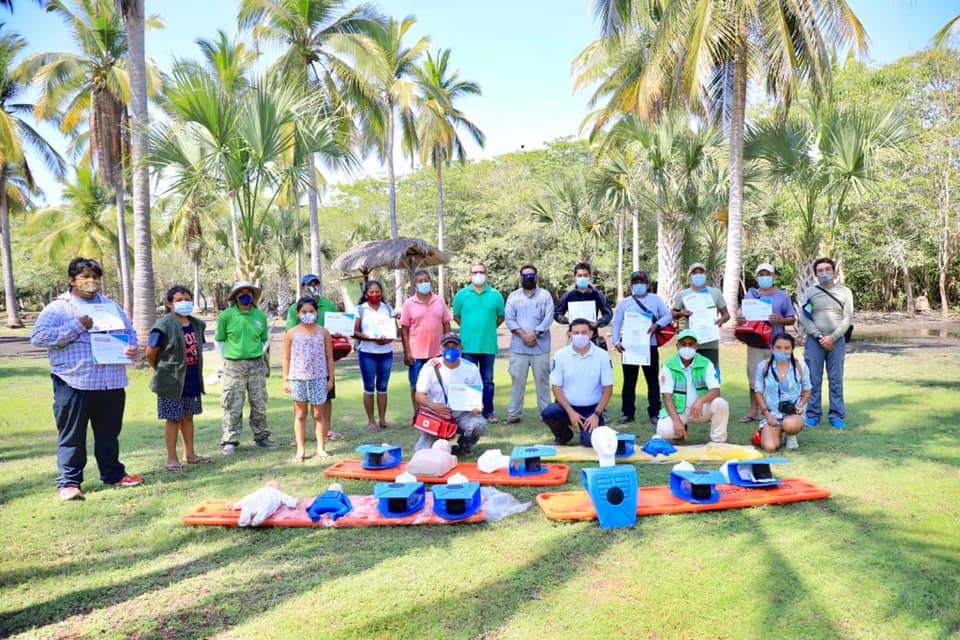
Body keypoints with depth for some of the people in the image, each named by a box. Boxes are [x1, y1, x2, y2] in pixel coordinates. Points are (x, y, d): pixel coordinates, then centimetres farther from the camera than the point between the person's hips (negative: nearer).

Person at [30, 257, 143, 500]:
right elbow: (38, 336, -11)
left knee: (109, 433, 15)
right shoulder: (58, 308, 0)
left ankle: (113, 473, 27)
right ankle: (69, 482, 11)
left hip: (111, 382, 5)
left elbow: (128, 331, 22)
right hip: (74, 382, -4)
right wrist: (77, 327, -16)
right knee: (72, 435, 3)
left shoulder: (111, 305, 16)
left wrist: (132, 346, -1)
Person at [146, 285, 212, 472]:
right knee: (173, 418, 2)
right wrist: (162, 371, 1)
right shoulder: (164, 325, -14)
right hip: (172, 381, -6)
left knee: (188, 416, 15)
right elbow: (150, 353, -11)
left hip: (192, 381, 6)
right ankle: (171, 459, 12)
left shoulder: (197, 324, 6)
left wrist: (196, 372, 13)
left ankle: (189, 454, 25)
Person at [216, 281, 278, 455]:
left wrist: (258, 355, 8)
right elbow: (219, 340, 4)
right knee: (233, 406, 1)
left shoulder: (260, 316, 4)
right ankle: (230, 441, 10)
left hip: (257, 365, 3)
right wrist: (228, 358, 0)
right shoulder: (226, 316, -5)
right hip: (234, 366, -3)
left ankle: (261, 436, 24)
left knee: (259, 404, 11)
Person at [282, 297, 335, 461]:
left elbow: (329, 357, 5)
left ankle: (321, 447, 14)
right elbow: (287, 359, 5)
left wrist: (331, 378, 2)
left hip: (318, 378, 0)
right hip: (298, 378, 0)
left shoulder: (323, 332, 2)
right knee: (300, 415, 8)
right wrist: (285, 380, 2)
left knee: (318, 414, 6)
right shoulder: (291, 334, 2)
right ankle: (300, 450, 14)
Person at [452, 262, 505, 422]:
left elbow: (500, 317, 12)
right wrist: (469, 329, 11)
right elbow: (456, 316, 11)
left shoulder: (496, 295, 2)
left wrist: (488, 328, 10)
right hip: (468, 345, 0)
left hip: (489, 345, 1)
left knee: (488, 381, 10)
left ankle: (488, 412, 19)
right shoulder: (461, 295, 2)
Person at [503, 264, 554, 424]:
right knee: (517, 380, 2)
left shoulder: (545, 295, 7)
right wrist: (523, 335, -12)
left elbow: (548, 318, -3)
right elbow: (509, 319, 2)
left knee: (542, 380, 2)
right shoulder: (513, 296, 11)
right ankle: (513, 413, 8)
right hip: (518, 346, 1)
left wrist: (534, 334, -13)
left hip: (540, 346, -1)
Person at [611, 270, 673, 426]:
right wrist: (616, 341, -8)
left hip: (650, 345, 0)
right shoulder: (624, 302, 8)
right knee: (629, 380, 4)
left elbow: (668, 315, 3)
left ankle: (654, 413, 12)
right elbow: (616, 323, 5)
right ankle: (627, 412, 11)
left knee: (653, 380, 5)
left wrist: (657, 325, -16)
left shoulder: (655, 299, 8)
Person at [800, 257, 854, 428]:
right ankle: (813, 414, 8)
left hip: (837, 340, 0)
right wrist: (819, 337, -11)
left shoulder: (845, 292, 6)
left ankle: (837, 416, 8)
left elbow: (848, 319, 0)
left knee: (836, 380, 2)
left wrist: (832, 337, -11)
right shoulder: (810, 292, 5)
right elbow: (804, 318, -2)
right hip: (814, 341, 0)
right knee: (813, 379, 1)